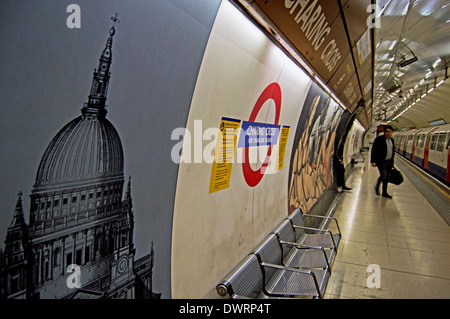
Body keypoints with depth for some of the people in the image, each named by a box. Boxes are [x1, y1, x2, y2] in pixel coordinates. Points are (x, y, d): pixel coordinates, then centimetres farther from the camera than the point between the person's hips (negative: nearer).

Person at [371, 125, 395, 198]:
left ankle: (384, 192, 19)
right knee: (383, 175, -15)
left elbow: (392, 151, 19)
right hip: (381, 162, -6)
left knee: (387, 177, 9)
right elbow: (373, 151, -12)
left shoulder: (392, 140, 10)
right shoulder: (379, 139, -10)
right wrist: (373, 161, -18)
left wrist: (392, 162, 18)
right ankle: (377, 187, 12)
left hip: (389, 162, 6)